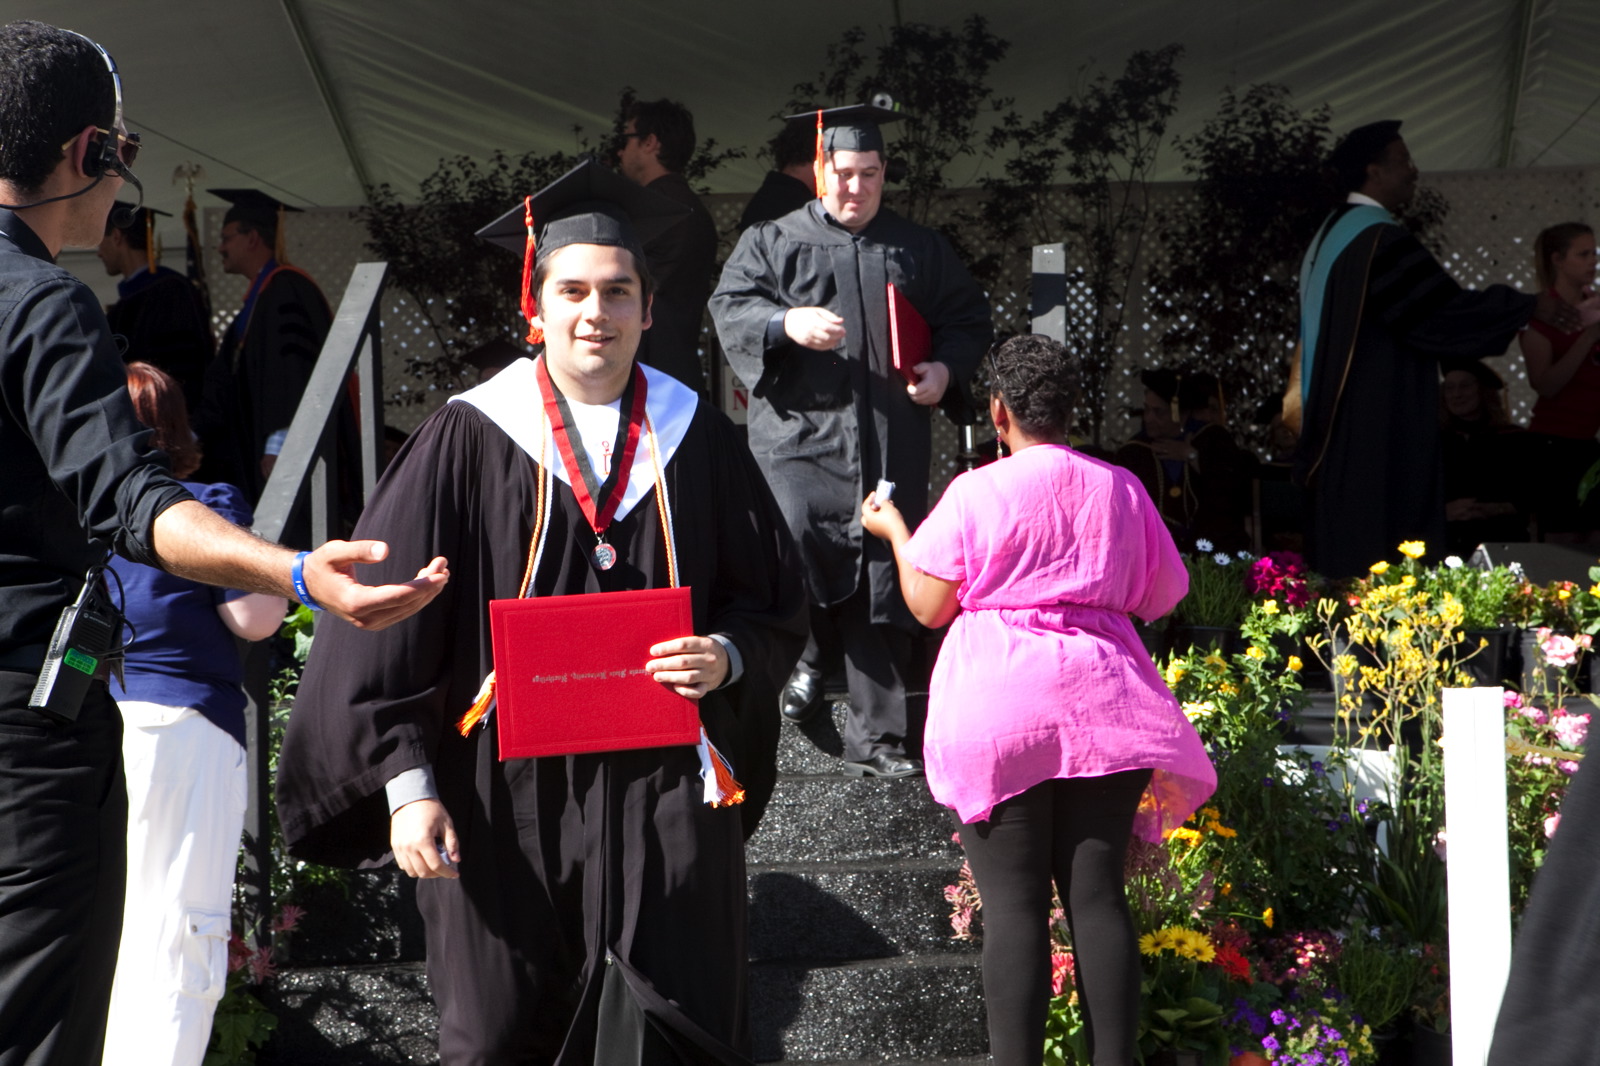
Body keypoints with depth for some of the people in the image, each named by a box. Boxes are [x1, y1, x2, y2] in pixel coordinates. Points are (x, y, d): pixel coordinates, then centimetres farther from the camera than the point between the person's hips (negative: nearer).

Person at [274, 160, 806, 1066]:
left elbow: (779, 601, 10)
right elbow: (385, 622, -2)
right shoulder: (469, 441, -2)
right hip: (507, 796, -1)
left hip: (665, 796, 1)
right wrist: (407, 785, -8)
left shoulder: (697, 438, 4)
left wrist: (725, 656, -11)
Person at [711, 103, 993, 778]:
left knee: (882, 586, 0)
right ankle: (811, 652, 8)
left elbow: (969, 317, 19)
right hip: (800, 434, -1)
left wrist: (945, 368, -2)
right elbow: (730, 306, -1)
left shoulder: (919, 250, 16)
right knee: (792, 538, -23)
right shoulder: (772, 242, 10)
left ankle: (875, 737, 8)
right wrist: (787, 323, -21)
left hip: (890, 448, 1)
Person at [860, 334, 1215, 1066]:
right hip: (1101, 704, 4)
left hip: (1000, 710, -4)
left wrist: (894, 530, 16)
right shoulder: (1120, 489, 8)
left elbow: (929, 606, 0)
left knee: (1014, 904, -2)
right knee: (1096, 893, 6)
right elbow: (1161, 596, 16)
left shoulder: (976, 493, -5)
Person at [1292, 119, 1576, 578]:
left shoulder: (1332, 234, 13)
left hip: (1339, 418, 10)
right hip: (1377, 422, -10)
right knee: (1376, 541, -7)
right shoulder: (1378, 238, -18)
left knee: (1345, 532, 12)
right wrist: (1530, 305, -11)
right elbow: (1445, 307, -21)